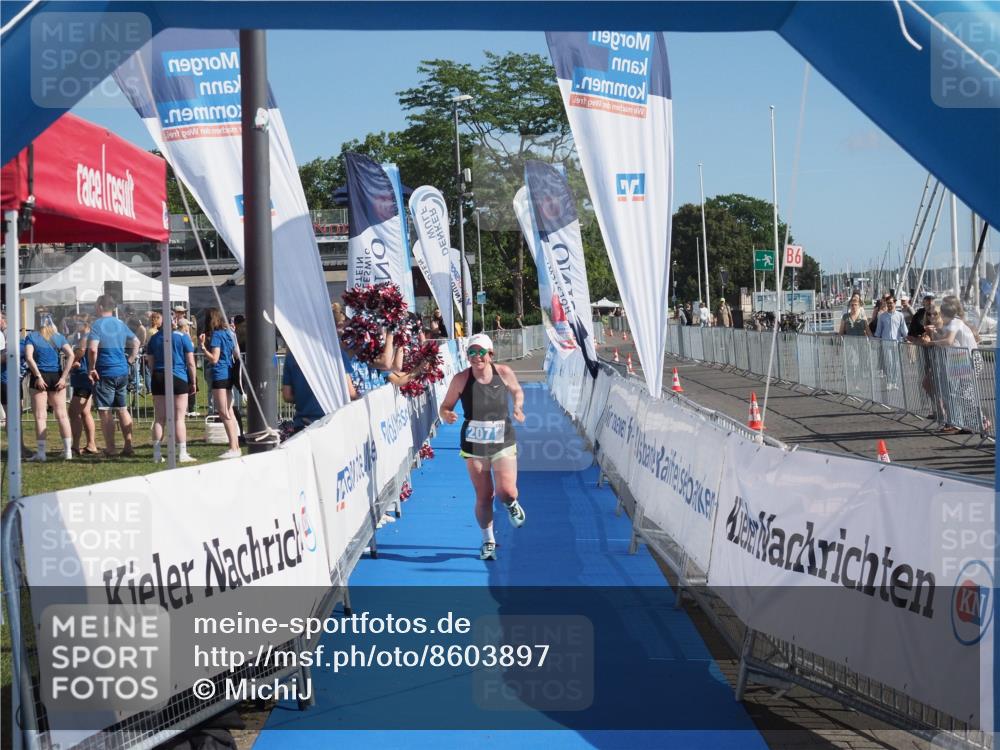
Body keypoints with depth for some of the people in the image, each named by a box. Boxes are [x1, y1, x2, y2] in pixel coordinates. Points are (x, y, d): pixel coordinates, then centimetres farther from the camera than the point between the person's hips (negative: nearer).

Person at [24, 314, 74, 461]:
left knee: (40, 415, 0)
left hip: (40, 377, -2)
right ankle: (68, 450, 7)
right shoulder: (59, 337, 9)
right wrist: (64, 377, -5)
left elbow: (29, 357, -11)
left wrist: (38, 376, -11)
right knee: (61, 414, 8)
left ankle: (41, 452, -5)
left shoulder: (31, 336, 3)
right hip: (56, 376, 2)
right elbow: (70, 355, -3)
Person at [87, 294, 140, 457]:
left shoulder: (97, 325, -11)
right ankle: (128, 446, 13)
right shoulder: (121, 324, 11)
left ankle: (110, 448, -1)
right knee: (122, 409, 13)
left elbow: (92, 349, -23)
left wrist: (91, 368, -12)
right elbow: (136, 342, 20)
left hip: (105, 373, -7)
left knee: (105, 411, -1)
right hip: (122, 372, 7)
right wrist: (129, 361, 18)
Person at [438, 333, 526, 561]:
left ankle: (512, 504, 26)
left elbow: (517, 391, 14)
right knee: (483, 497, 5)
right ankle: (488, 541, 26)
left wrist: (518, 407, -6)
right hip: (474, 446, 0)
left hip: (503, 443, 0)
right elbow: (445, 407, -2)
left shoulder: (504, 373, -6)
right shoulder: (461, 379, -10)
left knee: (507, 492, -13)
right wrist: (447, 416, -25)